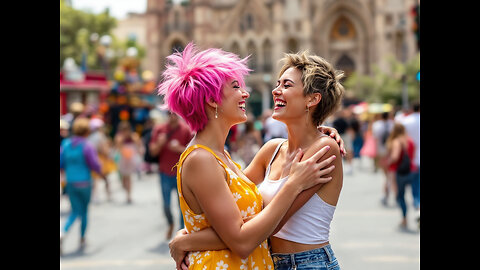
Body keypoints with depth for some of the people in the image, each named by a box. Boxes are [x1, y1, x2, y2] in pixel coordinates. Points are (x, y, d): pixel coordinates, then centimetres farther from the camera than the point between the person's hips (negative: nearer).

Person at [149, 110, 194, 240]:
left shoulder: (186, 130, -4)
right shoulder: (159, 129, 1)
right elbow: (153, 151, 1)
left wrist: (179, 149, -19)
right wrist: (159, 143, -18)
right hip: (165, 174, 2)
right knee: (166, 205, 7)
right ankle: (170, 224, 34)